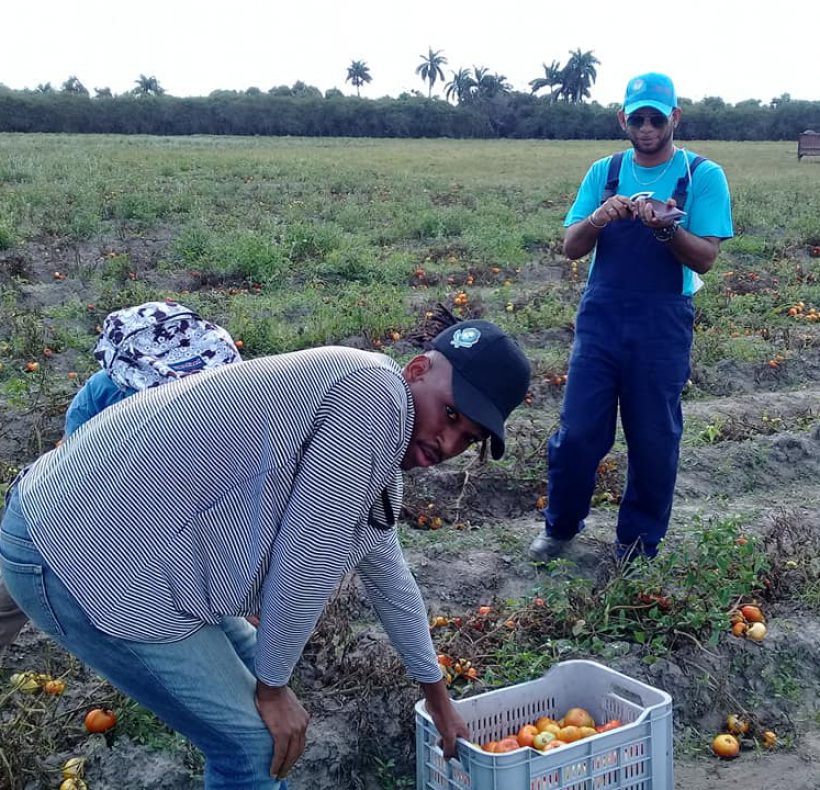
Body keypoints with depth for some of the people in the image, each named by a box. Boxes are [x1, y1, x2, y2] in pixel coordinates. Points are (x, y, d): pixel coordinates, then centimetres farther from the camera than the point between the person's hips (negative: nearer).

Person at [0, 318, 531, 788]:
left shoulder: (381, 447, 13)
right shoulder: (374, 394, -18)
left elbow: (388, 575, 25)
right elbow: (305, 560, -17)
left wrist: (439, 700, 34)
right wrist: (273, 689, -1)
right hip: (84, 562, -10)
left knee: (246, 666, 24)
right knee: (255, 739, 0)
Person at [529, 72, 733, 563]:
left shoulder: (703, 176, -2)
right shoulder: (604, 172, 6)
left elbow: (706, 257, -9)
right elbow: (571, 247, 2)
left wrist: (665, 227, -27)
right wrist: (597, 219, -19)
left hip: (663, 325, -2)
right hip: (600, 319, 2)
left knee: (654, 439, 7)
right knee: (578, 432, 4)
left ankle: (639, 545, 24)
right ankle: (561, 527, 25)